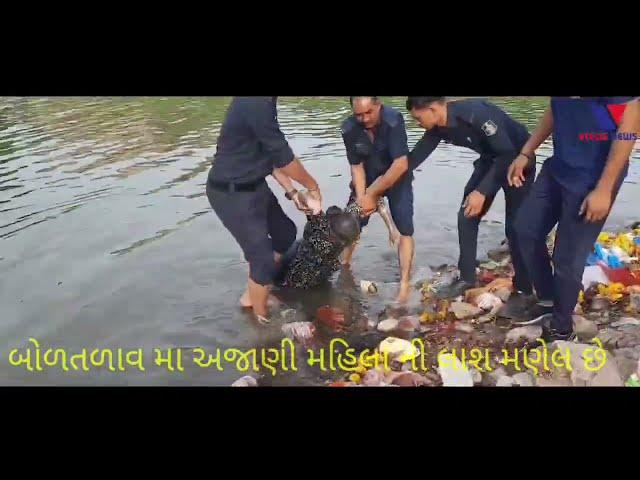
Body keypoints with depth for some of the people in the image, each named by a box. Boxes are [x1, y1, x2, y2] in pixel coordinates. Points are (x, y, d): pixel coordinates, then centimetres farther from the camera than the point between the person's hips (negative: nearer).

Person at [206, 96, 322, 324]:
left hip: (253, 186, 10)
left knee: (285, 233, 22)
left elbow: (271, 153, 12)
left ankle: (253, 295, 36)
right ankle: (262, 319, 20)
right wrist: (312, 185, -5)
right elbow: (283, 156, -20)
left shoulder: (260, 102, 4)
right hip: (232, 193, -10)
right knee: (263, 258, -2)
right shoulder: (256, 104, -28)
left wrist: (291, 192, 10)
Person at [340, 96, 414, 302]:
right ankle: (343, 267, 27)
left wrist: (372, 195, -31)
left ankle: (405, 283, -6)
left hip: (397, 178, -3)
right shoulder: (349, 129, -20)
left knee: (404, 229, -12)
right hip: (367, 179, 3)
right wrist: (361, 198, -27)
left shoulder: (393, 120, -32)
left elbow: (401, 165, -35)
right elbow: (356, 167, -13)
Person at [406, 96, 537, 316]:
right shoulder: (437, 127, -11)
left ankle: (523, 291, 3)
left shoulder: (475, 113, -35)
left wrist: (482, 191, -33)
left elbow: (508, 153, -32)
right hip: (491, 159, 8)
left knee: (514, 226, -10)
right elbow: (416, 156, 2)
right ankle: (466, 277, 18)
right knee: (466, 216, 4)